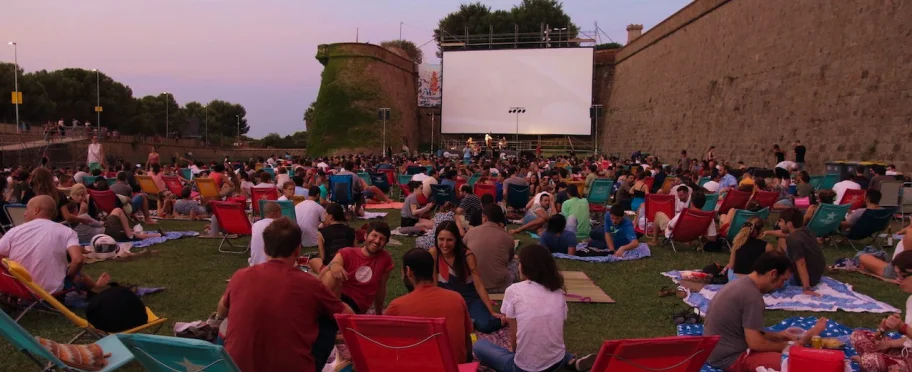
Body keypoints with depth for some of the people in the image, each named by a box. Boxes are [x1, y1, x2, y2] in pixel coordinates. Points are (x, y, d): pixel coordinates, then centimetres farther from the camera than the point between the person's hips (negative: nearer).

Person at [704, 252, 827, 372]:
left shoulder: (740, 283, 8)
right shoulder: (752, 295, -22)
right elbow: (756, 343, -21)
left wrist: (777, 335, 10)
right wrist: (790, 346, -5)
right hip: (730, 357, -10)